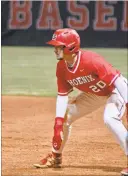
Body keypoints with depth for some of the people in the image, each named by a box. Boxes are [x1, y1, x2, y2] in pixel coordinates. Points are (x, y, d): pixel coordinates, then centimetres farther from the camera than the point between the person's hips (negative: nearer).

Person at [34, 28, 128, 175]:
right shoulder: (61, 67, -13)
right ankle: (55, 157, 27)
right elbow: (62, 95, -6)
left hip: (115, 91, -8)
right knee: (64, 117, 7)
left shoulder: (91, 60, -36)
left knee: (110, 118, -34)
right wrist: (59, 120, -17)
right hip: (93, 94, 8)